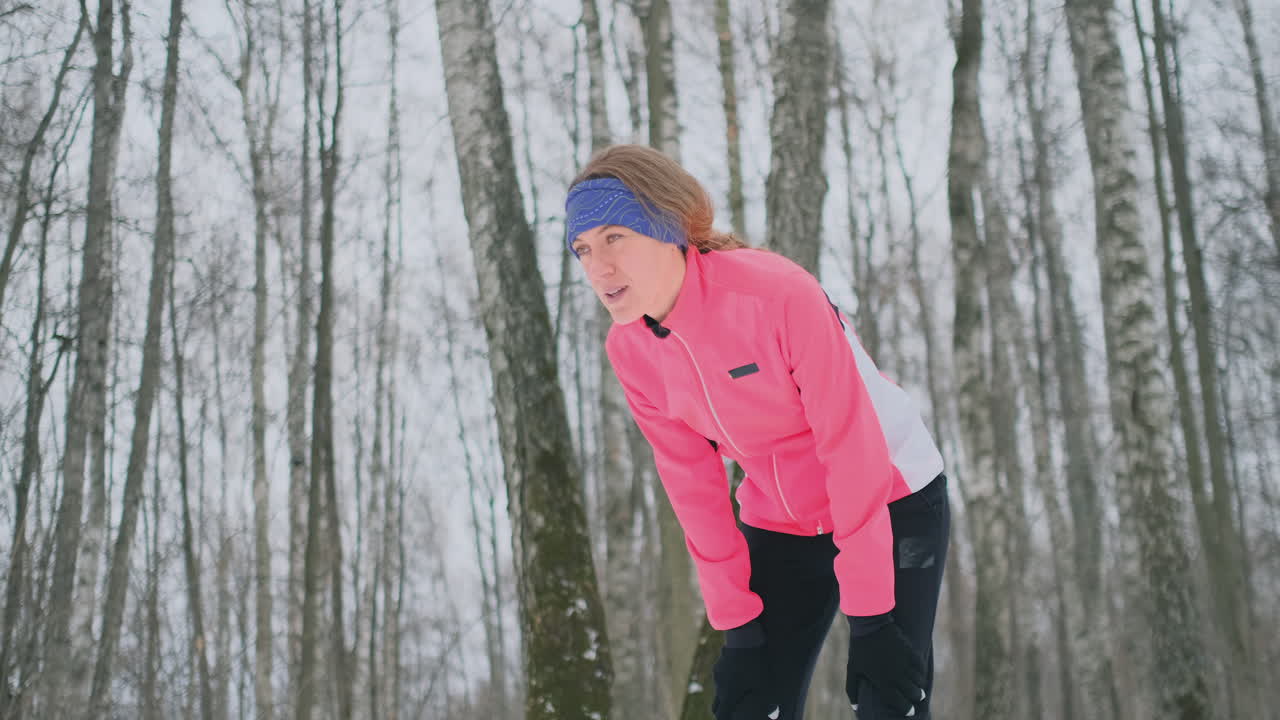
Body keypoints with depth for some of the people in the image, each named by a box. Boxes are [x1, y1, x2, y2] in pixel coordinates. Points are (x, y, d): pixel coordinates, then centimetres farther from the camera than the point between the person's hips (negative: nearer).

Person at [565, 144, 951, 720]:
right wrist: (731, 606, -3)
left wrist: (864, 597, -22)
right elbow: (690, 479, -3)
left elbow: (852, 441, -25)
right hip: (780, 524, 5)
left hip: (892, 501, -5)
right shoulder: (629, 349, -10)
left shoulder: (778, 293, -29)